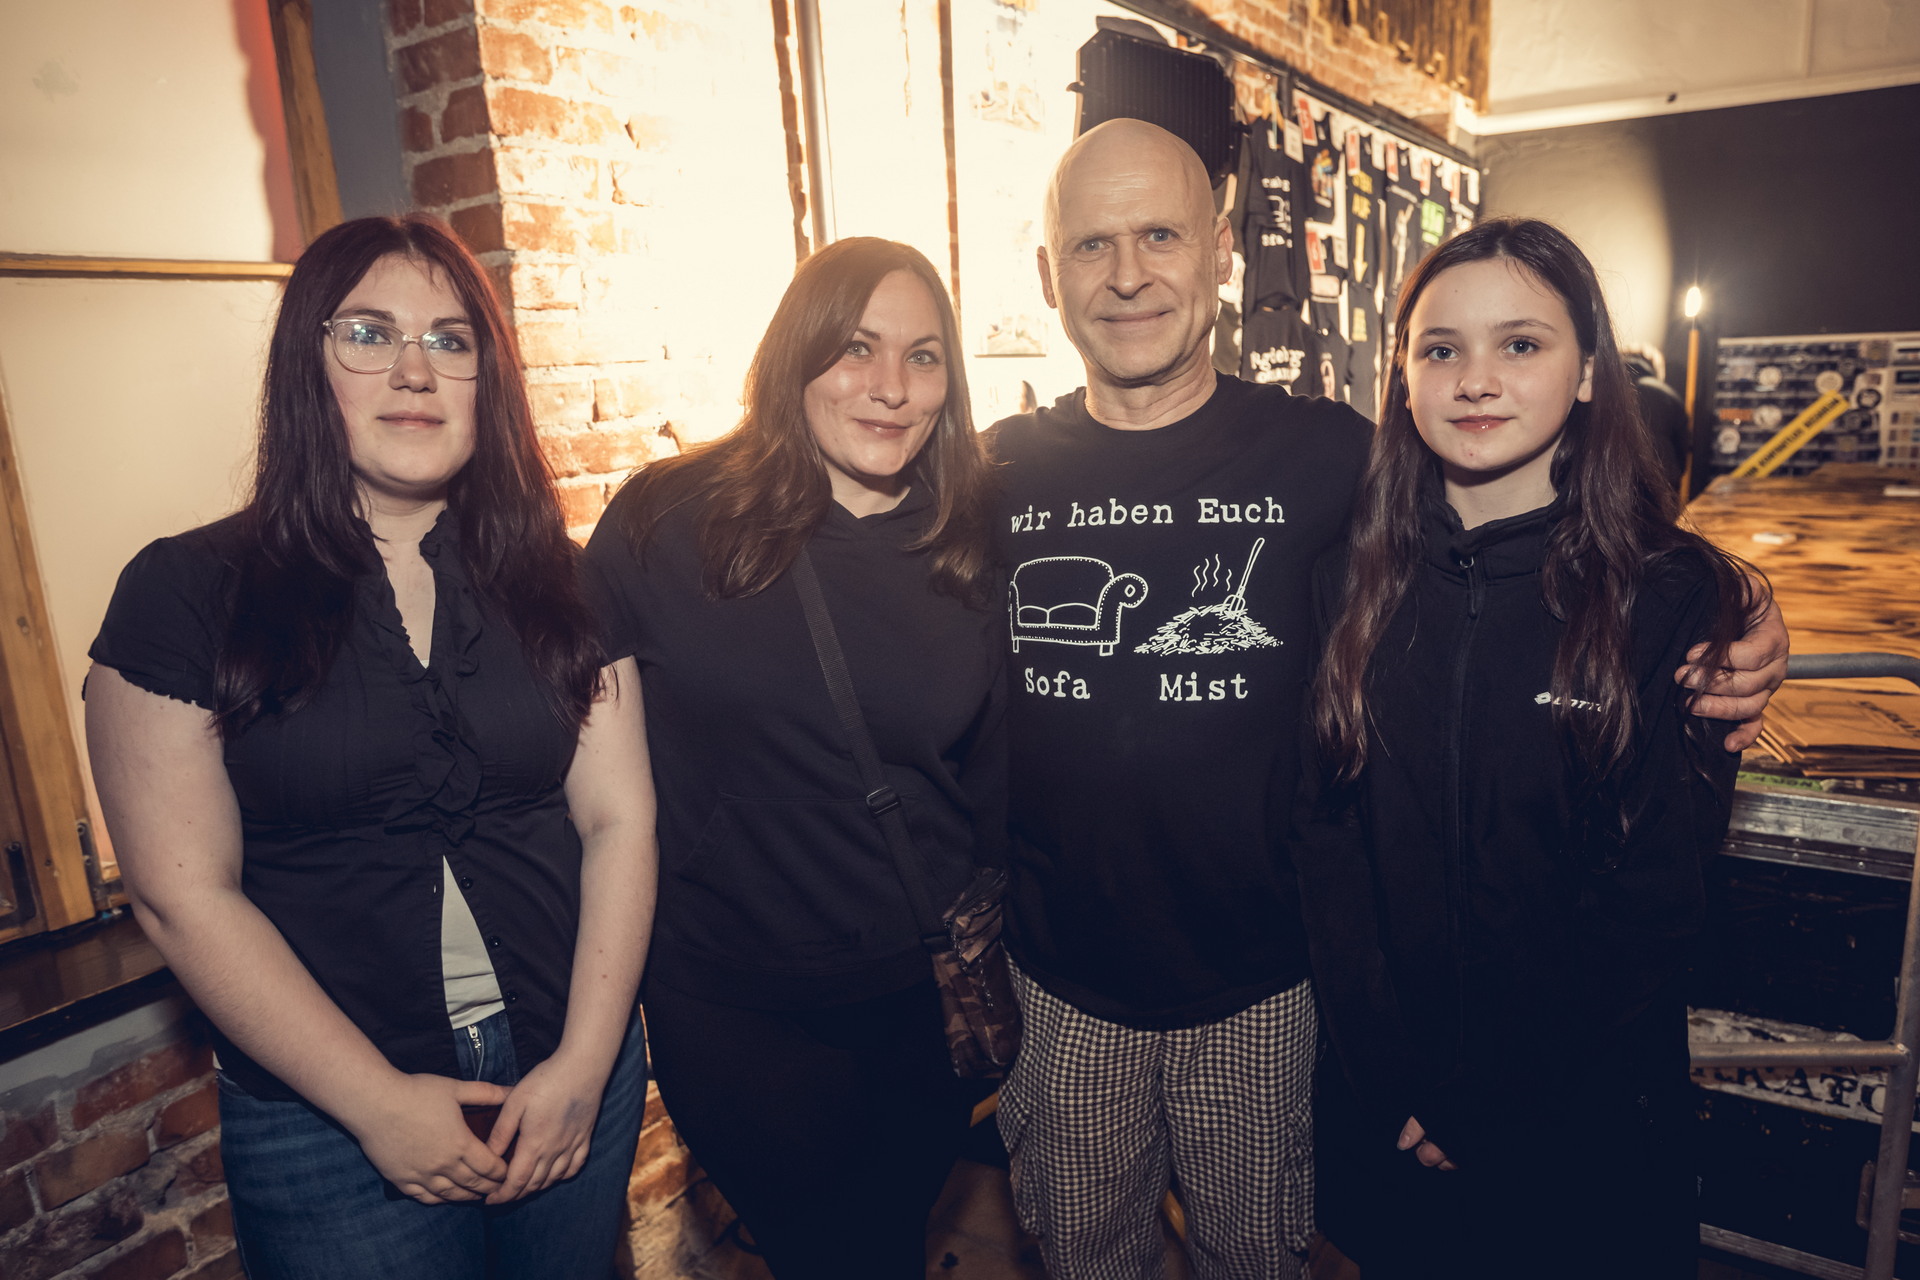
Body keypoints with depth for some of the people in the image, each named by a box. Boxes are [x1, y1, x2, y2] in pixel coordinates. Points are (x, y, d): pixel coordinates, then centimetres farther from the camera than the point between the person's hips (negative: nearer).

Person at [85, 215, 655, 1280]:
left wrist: (586, 1063, -11)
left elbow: (619, 818, -4)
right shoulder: (184, 592, -7)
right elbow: (183, 892, -10)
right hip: (328, 1115, -2)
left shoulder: (552, 580, 0)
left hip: (574, 1070, 3)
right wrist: (379, 1103, -12)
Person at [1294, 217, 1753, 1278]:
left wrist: (1491, 1111, -12)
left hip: (1586, 1119, -1)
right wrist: (1397, 1086, -11)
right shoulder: (1352, 585, -6)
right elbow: (1327, 843, -6)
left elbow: (1653, 899, -11)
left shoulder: (1673, 595, -11)